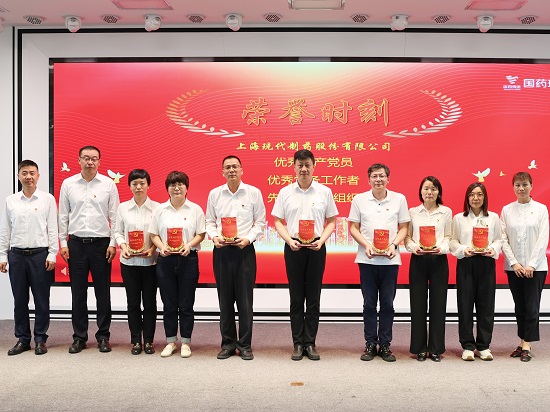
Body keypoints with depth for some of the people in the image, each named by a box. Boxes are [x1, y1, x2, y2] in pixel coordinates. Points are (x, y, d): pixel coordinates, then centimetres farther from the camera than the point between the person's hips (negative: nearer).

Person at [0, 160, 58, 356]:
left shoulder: (47, 199, 1)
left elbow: (52, 229, 0)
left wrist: (52, 254, -6)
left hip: (40, 254, -2)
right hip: (17, 255, 2)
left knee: (41, 300, 3)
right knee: (19, 300, 8)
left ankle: (40, 340, 13)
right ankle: (22, 339, 19)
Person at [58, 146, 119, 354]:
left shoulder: (108, 184, 1)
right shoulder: (68, 184, 5)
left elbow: (114, 216, 1)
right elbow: (63, 215, 7)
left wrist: (113, 243, -4)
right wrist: (63, 243, 2)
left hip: (101, 243, -1)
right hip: (76, 243, 1)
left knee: (103, 292, 4)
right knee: (78, 293, 6)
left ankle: (103, 336, 15)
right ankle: (79, 337, 17)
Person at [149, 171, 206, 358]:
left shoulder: (195, 209, 3)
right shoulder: (160, 210, 7)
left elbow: (201, 234, 2)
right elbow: (153, 234, 7)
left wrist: (189, 245, -16)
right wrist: (161, 246, -12)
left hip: (188, 259, -1)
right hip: (165, 260, 2)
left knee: (186, 304, 4)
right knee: (169, 304, 8)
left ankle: (185, 342, 16)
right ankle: (171, 341, 20)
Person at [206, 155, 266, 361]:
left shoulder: (254, 192, 1)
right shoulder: (214, 194, 7)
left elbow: (260, 222, 3)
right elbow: (210, 221, 11)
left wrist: (248, 238, -11)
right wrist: (214, 236, -7)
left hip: (245, 250, -2)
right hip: (221, 250, 2)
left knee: (245, 299, 1)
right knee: (225, 299, 7)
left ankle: (245, 344, 13)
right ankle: (227, 343, 19)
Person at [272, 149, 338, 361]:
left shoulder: (324, 191, 3)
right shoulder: (285, 192, 4)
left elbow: (331, 221, 6)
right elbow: (278, 222, 6)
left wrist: (321, 240, -9)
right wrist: (289, 240, -10)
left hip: (316, 248, 0)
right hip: (293, 247, 0)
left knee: (313, 298, 4)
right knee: (296, 298, 5)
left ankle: (310, 343, 14)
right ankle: (298, 344, 13)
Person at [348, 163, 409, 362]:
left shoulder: (399, 199, 4)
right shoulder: (359, 199, 4)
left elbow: (404, 227, 7)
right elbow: (353, 228, 5)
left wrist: (394, 245, -9)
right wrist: (366, 245, -10)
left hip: (390, 259, 0)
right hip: (367, 259, 0)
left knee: (387, 303, 5)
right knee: (369, 303, 5)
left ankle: (385, 345, 15)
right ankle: (370, 344, 15)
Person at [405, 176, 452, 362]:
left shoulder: (446, 212, 8)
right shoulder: (412, 212, 8)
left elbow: (448, 237, 4)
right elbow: (407, 237, 5)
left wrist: (442, 248, -15)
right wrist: (414, 247, -15)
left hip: (439, 260, 0)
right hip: (418, 260, 0)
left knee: (438, 303, 2)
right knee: (418, 303, 2)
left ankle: (436, 348, 13)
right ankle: (419, 348, 12)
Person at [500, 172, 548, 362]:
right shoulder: (506, 210, 4)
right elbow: (503, 239, 0)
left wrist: (531, 264, -11)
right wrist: (514, 263, -8)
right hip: (513, 266, 2)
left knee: (532, 307, -2)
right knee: (520, 307, 9)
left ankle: (526, 346, 4)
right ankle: (523, 343, 18)